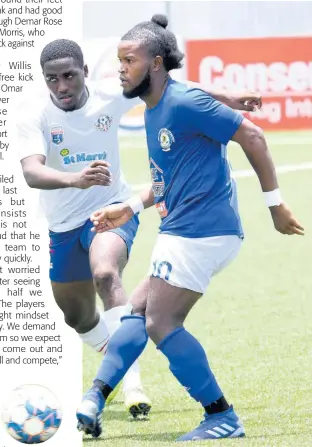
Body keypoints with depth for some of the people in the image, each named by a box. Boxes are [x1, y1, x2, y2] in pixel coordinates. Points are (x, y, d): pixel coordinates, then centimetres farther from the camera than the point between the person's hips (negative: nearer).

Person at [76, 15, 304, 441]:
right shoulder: (153, 110, 14)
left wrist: (275, 202, -13)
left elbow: (252, 136, -15)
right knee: (139, 310, 11)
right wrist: (131, 208, 16)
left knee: (161, 324, -8)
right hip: (184, 230, 10)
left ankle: (223, 418, -3)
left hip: (199, 230, -10)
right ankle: (93, 403, 12)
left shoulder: (184, 102, -16)